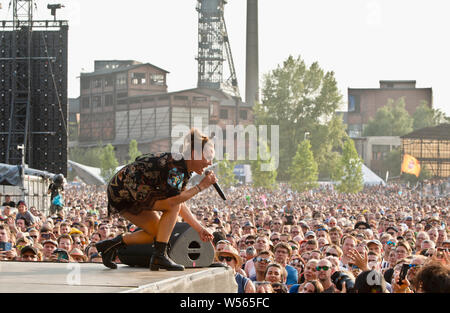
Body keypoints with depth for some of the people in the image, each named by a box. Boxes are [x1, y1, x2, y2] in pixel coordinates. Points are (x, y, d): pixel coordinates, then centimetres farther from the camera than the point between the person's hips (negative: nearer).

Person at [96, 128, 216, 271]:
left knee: (158, 233, 9)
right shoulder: (176, 164, -23)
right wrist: (201, 186, -23)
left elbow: (181, 206, 12)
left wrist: (199, 228, 7)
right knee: (173, 205, -17)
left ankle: (112, 244, 13)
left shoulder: (184, 169, 8)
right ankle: (159, 256, -15)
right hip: (122, 190, -10)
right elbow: (173, 200, -30)